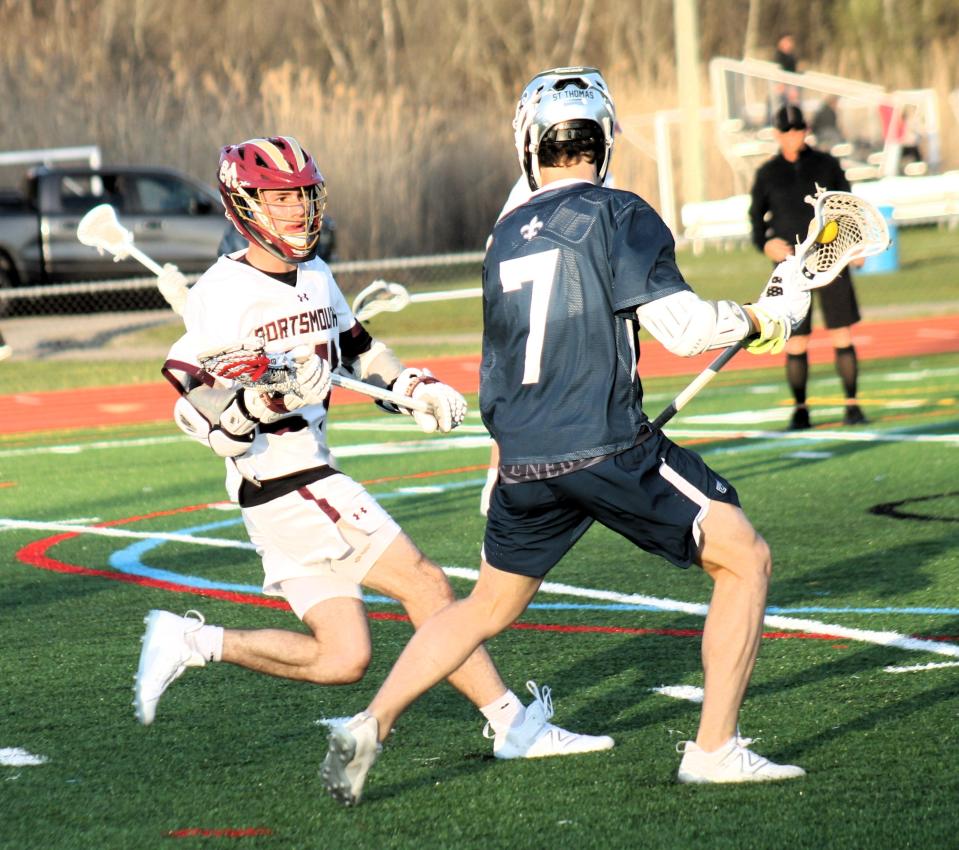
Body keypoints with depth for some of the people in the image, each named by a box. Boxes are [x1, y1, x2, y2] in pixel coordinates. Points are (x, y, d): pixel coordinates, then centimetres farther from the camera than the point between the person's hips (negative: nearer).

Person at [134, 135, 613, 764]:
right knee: (425, 585, -8)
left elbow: (359, 350, 29)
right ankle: (513, 724, -2)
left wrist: (418, 388, 14)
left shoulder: (316, 277, 14)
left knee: (343, 658, 3)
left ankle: (193, 643, 9)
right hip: (286, 484, -9)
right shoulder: (224, 293, -12)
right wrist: (266, 400, -32)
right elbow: (198, 410, -15)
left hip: (311, 482, 9)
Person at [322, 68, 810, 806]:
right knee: (745, 559, 5)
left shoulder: (506, 236, 15)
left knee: (487, 607, 23)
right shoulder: (617, 216, -4)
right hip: (606, 448, -6)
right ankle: (715, 748, -1)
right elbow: (682, 327, -11)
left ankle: (369, 726, 12)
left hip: (522, 461, 6)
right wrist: (762, 319, 4)